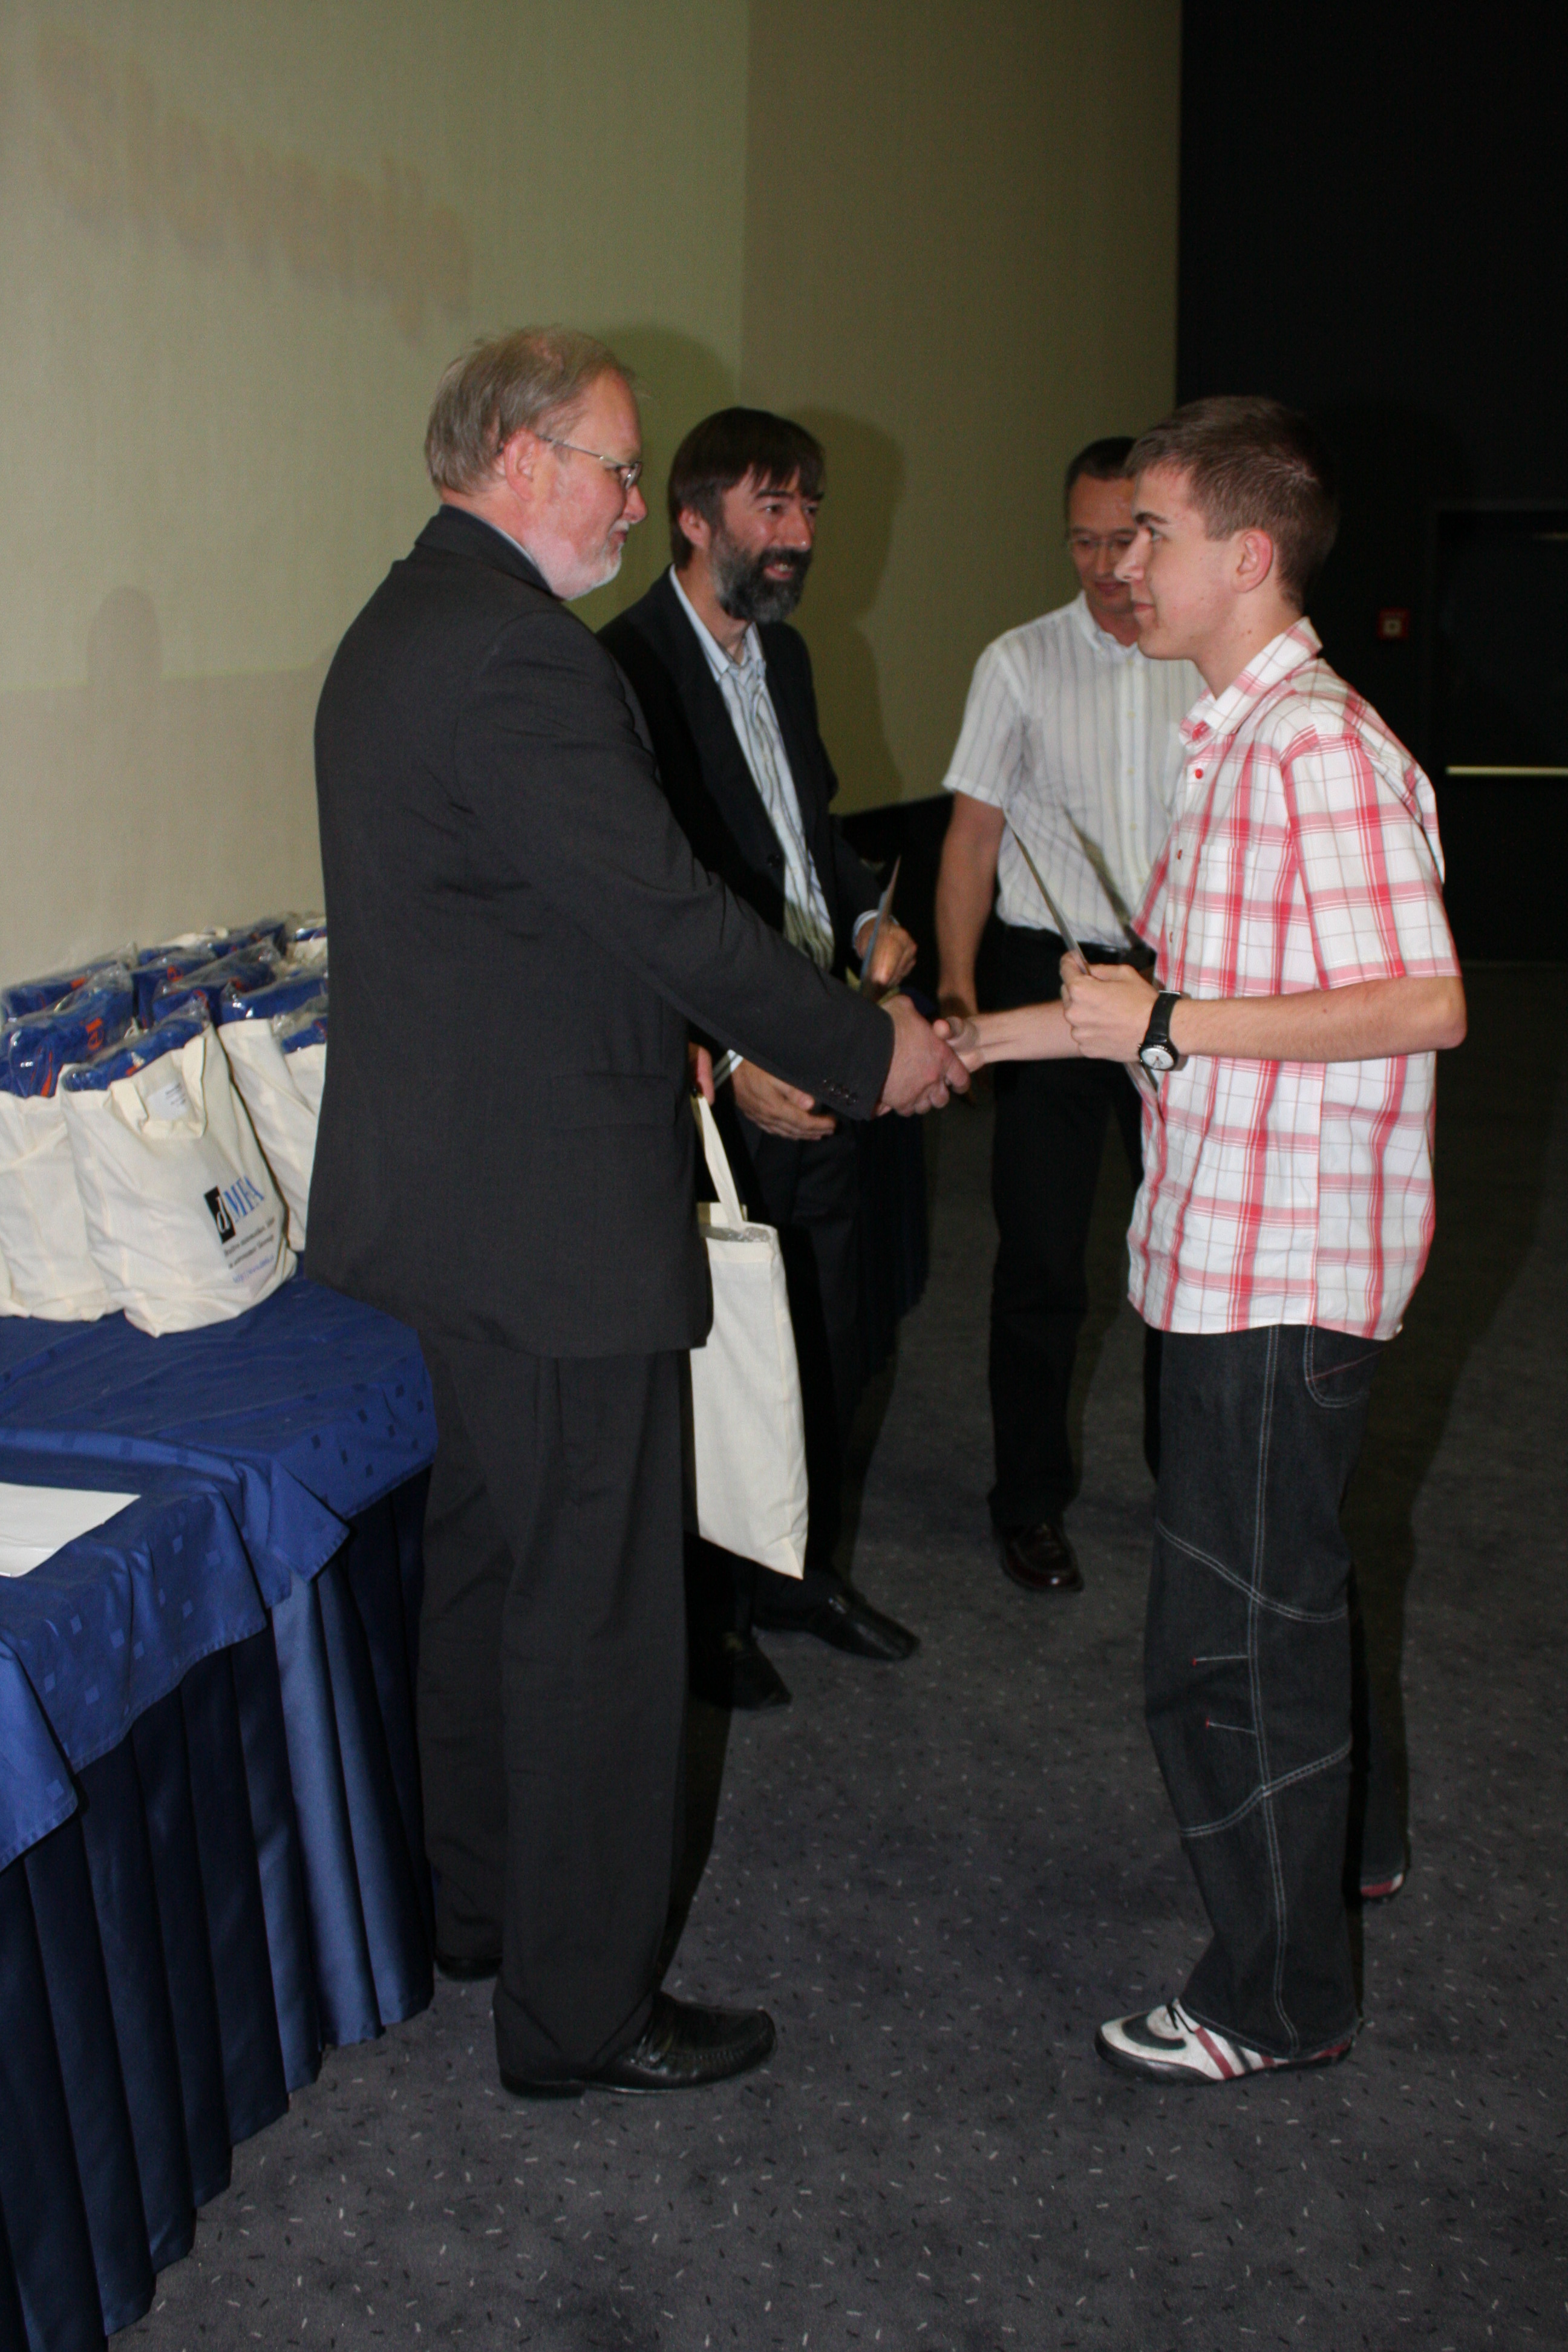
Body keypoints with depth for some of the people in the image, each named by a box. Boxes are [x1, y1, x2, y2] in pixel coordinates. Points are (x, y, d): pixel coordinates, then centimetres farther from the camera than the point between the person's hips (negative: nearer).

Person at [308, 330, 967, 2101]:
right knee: (595, 1617, 2)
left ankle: (482, 1903, 39)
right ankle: (580, 2008, 16)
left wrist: (673, 1046, 17)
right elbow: (664, 909, -22)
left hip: (444, 1199, 11)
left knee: (483, 1567, 22)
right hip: (549, 1221, -11)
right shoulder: (518, 654, -21)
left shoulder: (399, 629, 13)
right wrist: (864, 1052, -9)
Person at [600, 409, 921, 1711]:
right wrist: (724, 1064, -27)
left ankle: (802, 1567, 38)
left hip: (815, 1065, 8)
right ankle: (709, 1607, 26)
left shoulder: (783, 652, 12)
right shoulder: (627, 667, -17)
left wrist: (868, 918, 3)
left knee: (829, 1345, 18)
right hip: (709, 1089, -8)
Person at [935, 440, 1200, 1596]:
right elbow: (974, 834, -1)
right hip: (1054, 971, -1)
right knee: (1042, 1259, 3)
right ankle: (1031, 1499, 20)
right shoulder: (1020, 663, -1)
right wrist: (956, 983, -12)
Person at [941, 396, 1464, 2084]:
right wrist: (988, 1037, 17)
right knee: (1281, 1599, 24)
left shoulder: (1321, 746, -19)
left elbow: (1425, 1002, -25)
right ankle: (1328, 1843, 45)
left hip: (1281, 1270, -10)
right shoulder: (1239, 741, 12)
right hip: (1232, 1252, 10)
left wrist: (1171, 1026, -23)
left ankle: (1276, 1999, 16)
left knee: (1228, 1643, 0)